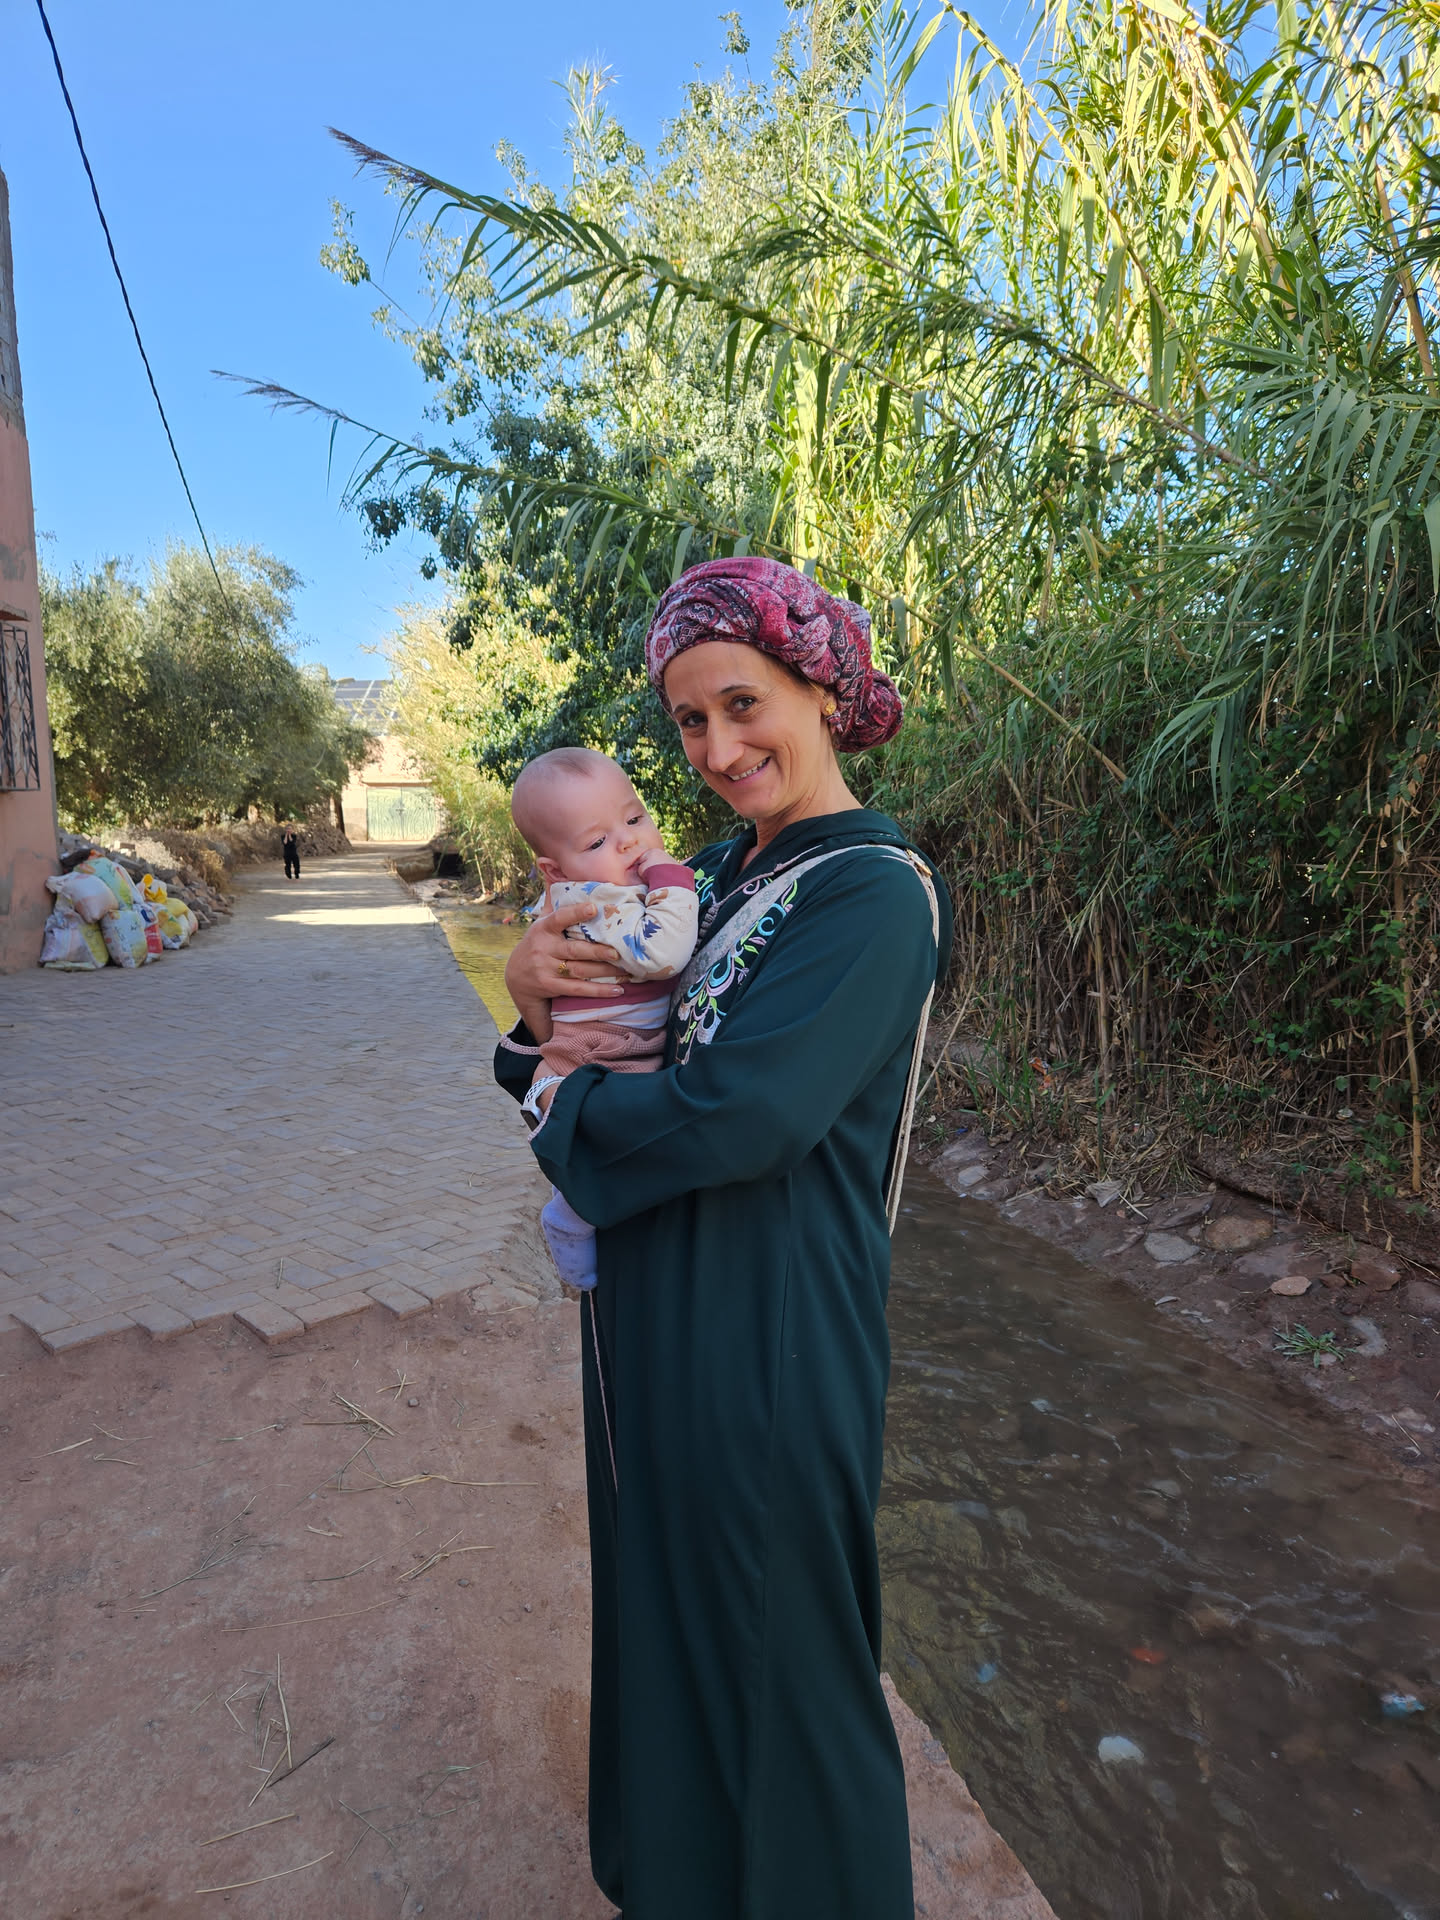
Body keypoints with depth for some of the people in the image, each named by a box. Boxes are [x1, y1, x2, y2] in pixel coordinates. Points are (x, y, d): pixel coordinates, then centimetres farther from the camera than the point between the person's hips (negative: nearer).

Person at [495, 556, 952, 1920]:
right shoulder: (722, 874, 7)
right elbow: (613, 1039, 9)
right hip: (658, 1311, 9)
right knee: (665, 1595, 28)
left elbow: (739, 1111, -28)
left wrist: (561, 1104, -12)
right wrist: (538, 991, -13)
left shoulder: (871, 893, -19)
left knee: (770, 1637, 15)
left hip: (768, 1337, -8)